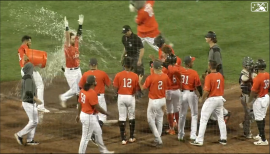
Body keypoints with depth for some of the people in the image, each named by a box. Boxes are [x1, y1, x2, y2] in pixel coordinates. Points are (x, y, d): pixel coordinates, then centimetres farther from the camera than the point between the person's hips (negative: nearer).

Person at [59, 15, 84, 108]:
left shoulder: (76, 44, 4)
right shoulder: (67, 47, -14)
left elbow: (79, 34, 5)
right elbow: (67, 37, -29)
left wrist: (80, 24, -3)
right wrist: (66, 27, -38)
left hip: (77, 70, 7)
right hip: (70, 71, -7)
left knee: (80, 89, 12)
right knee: (73, 90, -2)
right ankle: (63, 98, 22)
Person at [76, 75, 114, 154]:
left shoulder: (83, 90, 2)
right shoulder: (92, 93, -25)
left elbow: (80, 103, 12)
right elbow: (97, 107, -21)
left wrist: (78, 114, 24)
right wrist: (105, 113, -5)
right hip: (89, 117, -10)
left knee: (98, 132, 24)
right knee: (86, 137, 1)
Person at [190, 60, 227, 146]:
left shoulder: (209, 76, -17)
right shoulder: (220, 75, 4)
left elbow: (206, 91, -18)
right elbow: (222, 88, 11)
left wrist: (202, 99, -5)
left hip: (211, 99, -7)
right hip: (220, 99, 7)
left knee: (203, 120, -2)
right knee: (221, 119, 16)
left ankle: (199, 140, -3)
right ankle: (223, 139, 19)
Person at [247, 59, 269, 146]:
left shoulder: (258, 78, -24)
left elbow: (253, 91, -19)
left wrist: (250, 101, -7)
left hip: (260, 99, -9)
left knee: (259, 119, -3)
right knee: (262, 117, 23)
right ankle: (261, 135, 38)